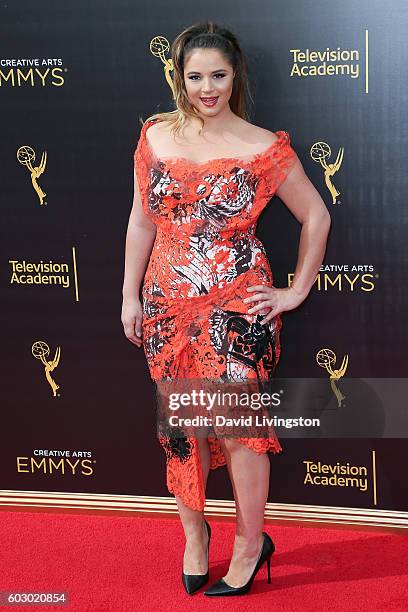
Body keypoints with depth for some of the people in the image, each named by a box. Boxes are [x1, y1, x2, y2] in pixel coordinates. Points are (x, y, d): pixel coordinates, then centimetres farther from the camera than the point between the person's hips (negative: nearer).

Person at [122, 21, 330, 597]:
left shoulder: (264, 148, -6)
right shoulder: (157, 135, 3)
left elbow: (316, 217, 2)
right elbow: (142, 220, 9)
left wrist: (296, 291, 0)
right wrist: (131, 295, 8)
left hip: (238, 307, -3)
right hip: (169, 305, 4)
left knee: (240, 424, 0)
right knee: (180, 425, 11)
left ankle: (250, 544, 20)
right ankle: (194, 532, 31)